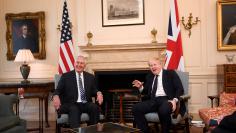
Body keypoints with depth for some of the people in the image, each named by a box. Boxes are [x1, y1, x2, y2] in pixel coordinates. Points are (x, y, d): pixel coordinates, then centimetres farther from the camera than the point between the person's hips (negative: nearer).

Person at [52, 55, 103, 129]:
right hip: (70, 104, -2)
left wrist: (99, 93, -10)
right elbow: (58, 90, 5)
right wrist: (56, 97, -20)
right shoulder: (66, 76, 11)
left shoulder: (90, 77, 19)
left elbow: (94, 90, 16)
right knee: (74, 109, -36)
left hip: (86, 104, 3)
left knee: (95, 107, -29)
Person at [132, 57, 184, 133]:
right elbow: (146, 92, 27)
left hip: (166, 99, -4)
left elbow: (180, 89, 1)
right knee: (136, 108, -21)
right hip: (153, 101, 5)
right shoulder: (149, 76, 23)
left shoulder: (170, 73, 9)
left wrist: (175, 100, -17)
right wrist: (141, 87, 5)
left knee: (163, 110, -40)